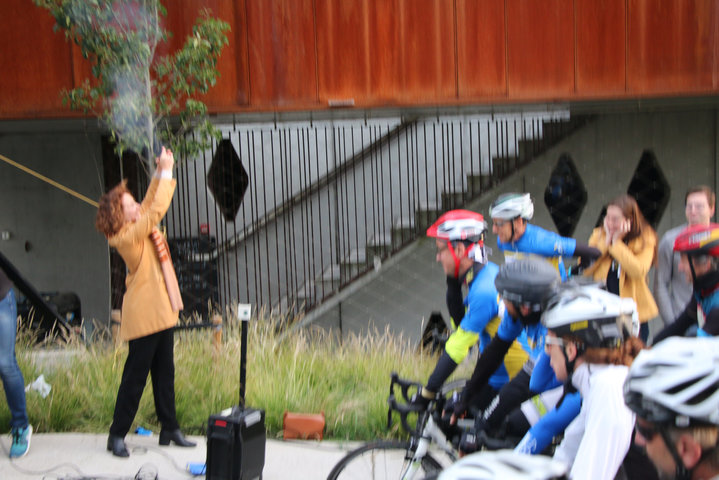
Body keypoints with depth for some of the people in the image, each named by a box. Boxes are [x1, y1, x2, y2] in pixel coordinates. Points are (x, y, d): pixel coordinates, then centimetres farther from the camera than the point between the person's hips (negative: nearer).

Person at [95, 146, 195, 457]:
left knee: (164, 372, 12)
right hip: (144, 314, -9)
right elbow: (157, 210, -22)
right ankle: (117, 435, 6)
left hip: (161, 311, 9)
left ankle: (170, 429, 20)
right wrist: (166, 172, -16)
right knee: (136, 374, -3)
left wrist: (161, 172, 8)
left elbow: (151, 203, 20)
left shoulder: (139, 227, 9)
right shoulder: (127, 236, -17)